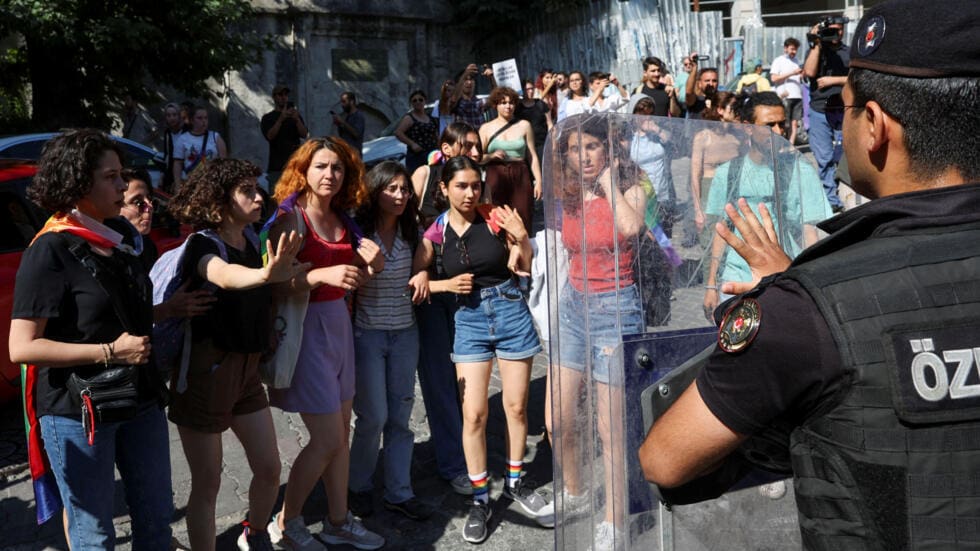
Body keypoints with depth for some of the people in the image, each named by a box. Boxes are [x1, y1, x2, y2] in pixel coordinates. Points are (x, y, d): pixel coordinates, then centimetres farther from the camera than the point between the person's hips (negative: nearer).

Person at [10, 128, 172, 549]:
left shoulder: (118, 243, 10)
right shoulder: (50, 252, -13)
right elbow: (21, 348, -19)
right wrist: (110, 352, -21)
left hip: (140, 402, 7)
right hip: (77, 412, -7)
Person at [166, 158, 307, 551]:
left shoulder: (251, 239, 3)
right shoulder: (203, 245, -18)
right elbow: (224, 276, -45)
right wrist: (266, 275, -63)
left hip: (247, 370, 7)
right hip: (204, 372, -7)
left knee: (269, 469, 12)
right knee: (208, 483, 2)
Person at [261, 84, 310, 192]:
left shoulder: (295, 116, 17)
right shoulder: (268, 118, 10)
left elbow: (305, 135, 3)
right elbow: (269, 136, -7)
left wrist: (297, 119, -15)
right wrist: (281, 119, -18)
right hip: (276, 167, -2)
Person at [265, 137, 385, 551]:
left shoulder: (342, 220, 7)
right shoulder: (292, 218, -13)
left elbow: (352, 278, 14)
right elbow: (277, 284, -23)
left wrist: (371, 264, -6)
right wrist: (323, 274, -37)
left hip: (339, 323, 7)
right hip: (304, 327, -7)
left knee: (341, 433, 13)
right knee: (327, 440, -3)